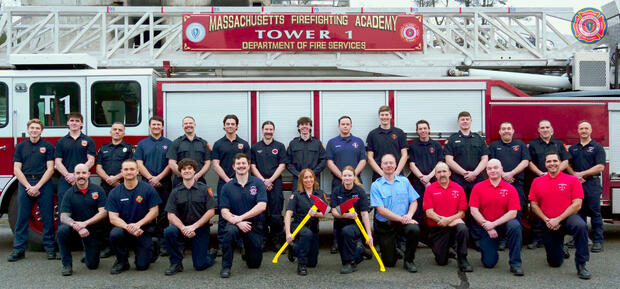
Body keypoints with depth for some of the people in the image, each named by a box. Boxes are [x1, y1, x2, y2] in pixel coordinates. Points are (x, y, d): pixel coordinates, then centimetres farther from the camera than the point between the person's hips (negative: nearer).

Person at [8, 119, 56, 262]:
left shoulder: (47, 145, 5)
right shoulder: (21, 146, 10)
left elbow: (50, 169, -1)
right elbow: (17, 169, 5)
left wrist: (37, 186, -10)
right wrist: (28, 186, -8)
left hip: (44, 184, -2)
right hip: (24, 184, 2)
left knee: (48, 218, 0)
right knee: (22, 218, 2)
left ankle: (49, 247, 7)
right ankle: (19, 249, 7)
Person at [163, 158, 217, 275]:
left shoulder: (205, 189, -2)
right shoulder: (175, 192, 2)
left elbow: (211, 211, -8)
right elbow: (171, 215, -6)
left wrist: (193, 226, -18)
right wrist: (183, 228, -24)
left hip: (201, 229, -2)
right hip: (182, 227, 2)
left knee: (200, 265, -7)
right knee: (169, 232, -32)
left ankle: (211, 254, 30)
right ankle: (176, 263, -11)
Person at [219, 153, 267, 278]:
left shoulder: (258, 183, -4)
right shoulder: (227, 187, -1)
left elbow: (262, 206, -14)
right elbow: (224, 212, -7)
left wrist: (241, 217, -19)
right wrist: (238, 223, -24)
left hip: (255, 224, 0)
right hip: (235, 222, 0)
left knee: (254, 263, 4)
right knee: (230, 231, -37)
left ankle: (247, 249, 41)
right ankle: (226, 267, -20)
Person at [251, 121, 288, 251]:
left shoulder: (280, 146, 8)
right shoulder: (255, 147, 11)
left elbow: (282, 165, 1)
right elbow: (253, 166, 6)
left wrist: (270, 180, -9)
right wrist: (263, 180, -7)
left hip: (276, 183, -1)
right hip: (260, 183, 1)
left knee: (276, 214, -3)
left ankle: (277, 240, 4)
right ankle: (264, 239, 12)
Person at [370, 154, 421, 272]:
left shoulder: (404, 181, 8)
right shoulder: (376, 185, -3)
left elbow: (414, 201, 5)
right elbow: (381, 210, -12)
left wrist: (409, 215, -16)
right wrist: (401, 219, -20)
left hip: (404, 222, 2)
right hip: (384, 226, -1)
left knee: (414, 230, -34)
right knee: (389, 262, -1)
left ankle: (408, 260, -10)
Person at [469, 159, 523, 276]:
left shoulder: (510, 189, -3)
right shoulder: (478, 187, -2)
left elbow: (513, 213, -10)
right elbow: (474, 210, -7)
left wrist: (494, 224, -19)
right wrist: (487, 227, -14)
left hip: (503, 224, 0)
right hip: (485, 228, 0)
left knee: (515, 225, -35)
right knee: (489, 263, -6)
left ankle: (515, 263, -21)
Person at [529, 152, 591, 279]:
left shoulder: (572, 180, -3)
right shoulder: (537, 182, 5)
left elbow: (577, 205, -10)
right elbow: (534, 205, 4)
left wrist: (558, 219, -16)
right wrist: (546, 220, -11)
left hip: (567, 218, -3)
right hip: (548, 225, 3)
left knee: (581, 226, -40)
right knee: (555, 263, 6)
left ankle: (581, 265, -27)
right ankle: (560, 249, 44)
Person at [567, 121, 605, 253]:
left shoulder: (597, 147, 3)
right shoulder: (573, 148, 16)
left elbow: (600, 167, -6)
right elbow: (568, 165, 13)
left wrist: (582, 174, -11)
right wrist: (575, 175, -6)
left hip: (592, 183, -4)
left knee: (595, 212, -5)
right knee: (579, 212, 6)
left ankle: (598, 241, -4)